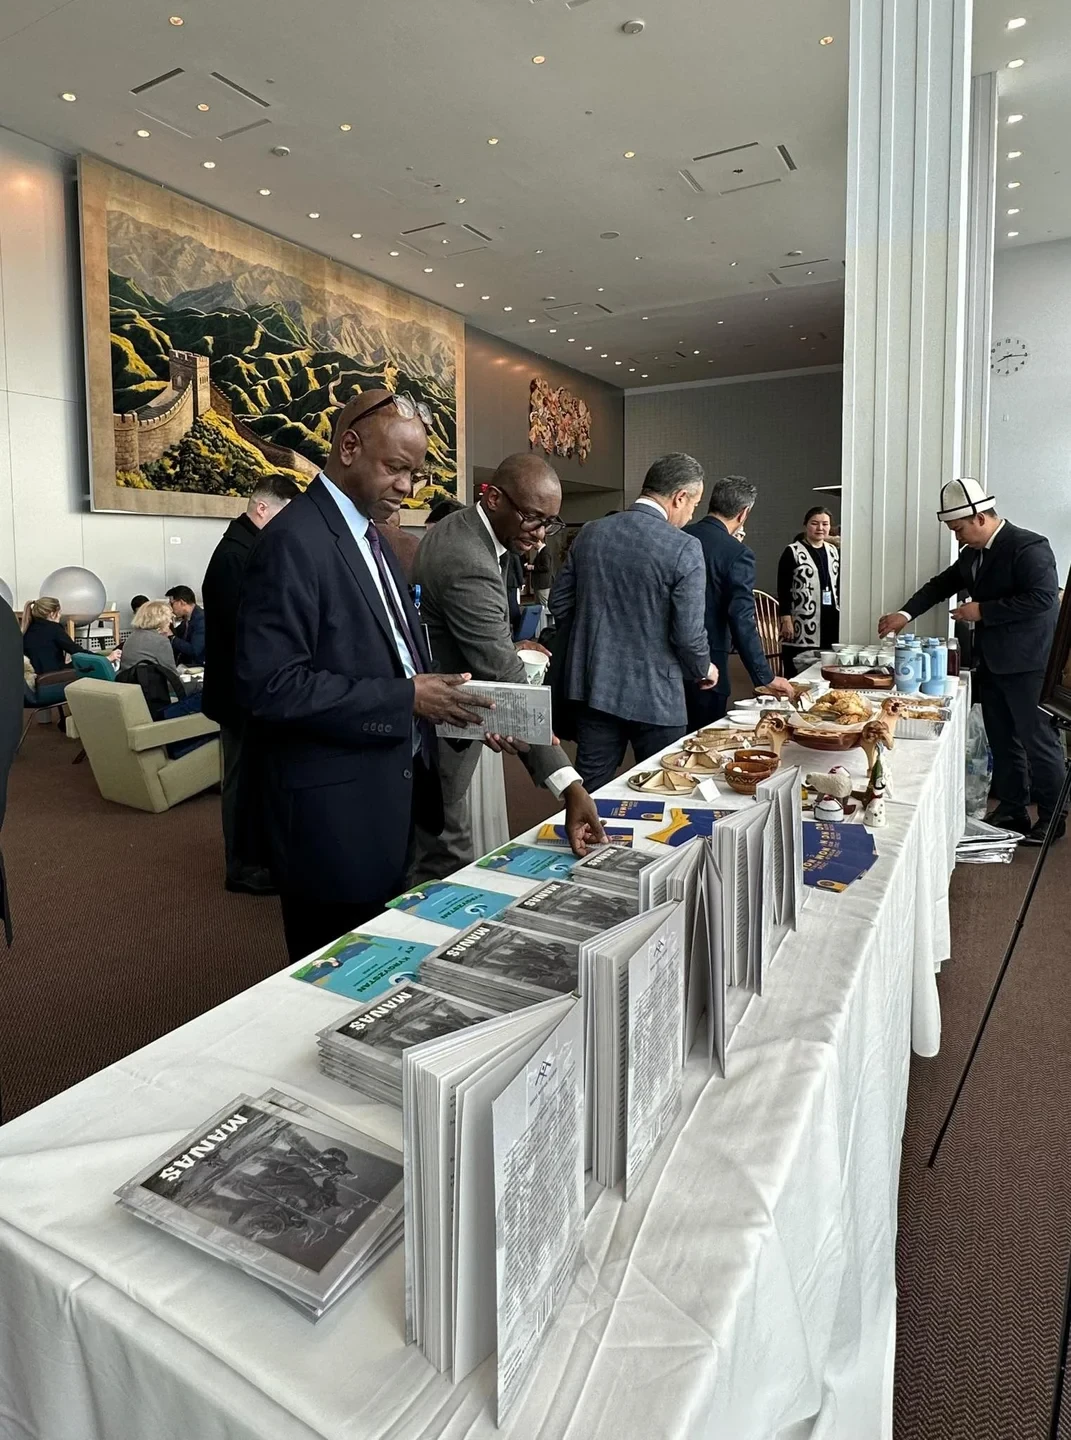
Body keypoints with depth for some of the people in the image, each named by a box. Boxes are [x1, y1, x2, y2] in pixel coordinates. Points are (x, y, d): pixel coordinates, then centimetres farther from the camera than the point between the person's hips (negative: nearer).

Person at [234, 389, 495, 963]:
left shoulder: (369, 535, 13)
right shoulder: (293, 542, -17)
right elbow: (271, 684, -24)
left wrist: (435, 693, 1)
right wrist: (405, 699, -23)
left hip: (391, 788, 9)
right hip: (336, 809, -9)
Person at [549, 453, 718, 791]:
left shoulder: (590, 533, 1)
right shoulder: (684, 549, -14)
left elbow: (559, 603, 7)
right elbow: (688, 633, -15)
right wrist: (704, 670, 5)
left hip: (593, 687, 5)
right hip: (654, 697, -4)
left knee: (591, 791, 13)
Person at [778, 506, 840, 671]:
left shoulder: (834, 551, 15)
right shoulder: (792, 552, -2)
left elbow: (839, 586, 20)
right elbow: (783, 589, -6)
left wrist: (842, 615, 15)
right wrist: (786, 619, -13)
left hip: (831, 621, 5)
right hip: (802, 623, -5)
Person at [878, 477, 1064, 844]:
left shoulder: (1028, 547, -15)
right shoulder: (972, 553, 9)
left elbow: (1043, 598, -23)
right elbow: (943, 583, 18)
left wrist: (983, 610, -19)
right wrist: (906, 614, 5)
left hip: (1026, 663, -8)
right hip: (991, 662, 8)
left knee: (1038, 740, 1)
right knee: (1002, 741, 14)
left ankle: (1052, 818, 15)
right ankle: (1011, 813, 26)